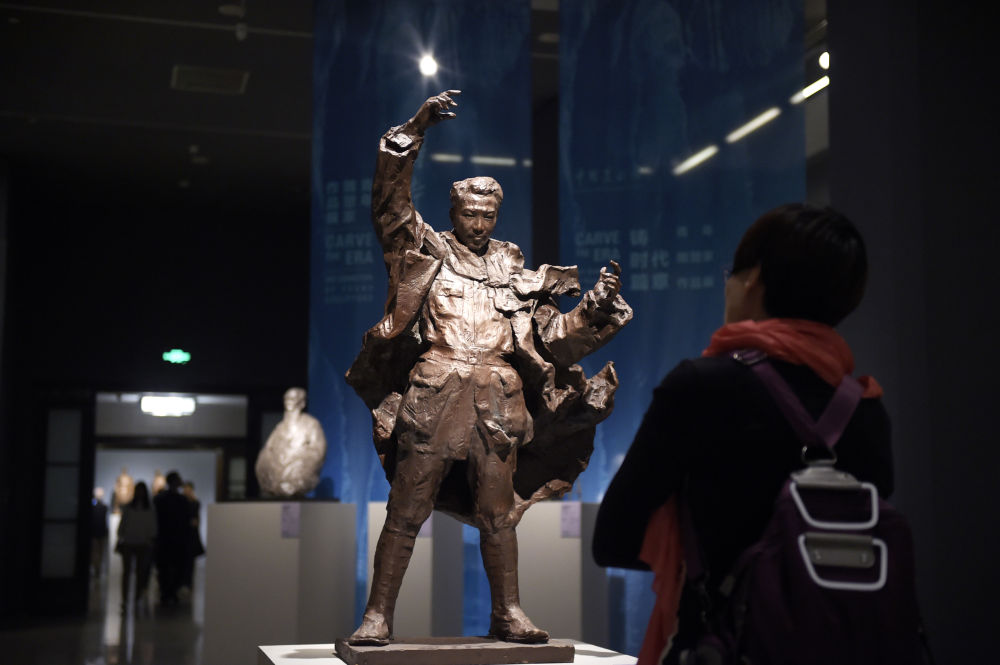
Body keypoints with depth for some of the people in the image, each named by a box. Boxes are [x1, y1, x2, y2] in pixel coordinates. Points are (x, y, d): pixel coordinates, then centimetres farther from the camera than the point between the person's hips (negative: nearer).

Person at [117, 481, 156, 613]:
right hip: (128, 543, 0)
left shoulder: (150, 510, 4)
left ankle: (138, 598, 8)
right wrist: (120, 539, 2)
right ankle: (125, 599, -2)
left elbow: (152, 528, 5)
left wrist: (152, 540, -3)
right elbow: (122, 524, 7)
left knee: (140, 572, 2)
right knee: (126, 571, -2)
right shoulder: (127, 508, 5)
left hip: (143, 544, 0)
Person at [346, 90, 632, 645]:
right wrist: (413, 131, -8)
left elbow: (555, 337, 18)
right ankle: (378, 615, 5)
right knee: (406, 511, -1)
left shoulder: (516, 274, 19)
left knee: (498, 513, 5)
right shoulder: (428, 252, 12)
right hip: (433, 397, -2)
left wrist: (598, 305, 4)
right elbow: (391, 201, -1)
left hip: (498, 403, 2)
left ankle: (507, 614, 14)